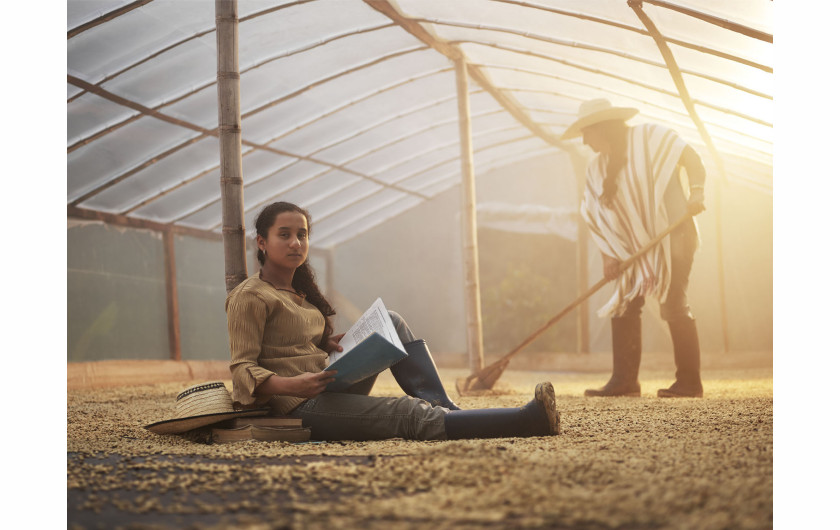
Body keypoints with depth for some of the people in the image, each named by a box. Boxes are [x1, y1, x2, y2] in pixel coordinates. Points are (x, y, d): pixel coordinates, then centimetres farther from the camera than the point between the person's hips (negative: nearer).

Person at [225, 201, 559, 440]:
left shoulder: (299, 291, 18)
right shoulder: (250, 297, -9)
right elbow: (242, 368, -15)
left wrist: (328, 344, 3)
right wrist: (291, 385, -33)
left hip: (333, 392, 9)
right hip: (302, 406, -9)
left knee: (390, 323, 0)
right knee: (411, 416, -24)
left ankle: (442, 408, -15)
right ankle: (529, 420, -33)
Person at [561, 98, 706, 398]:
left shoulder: (650, 137, -3)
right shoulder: (596, 169, 12)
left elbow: (692, 160, -6)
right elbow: (598, 217, 10)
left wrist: (696, 193, -22)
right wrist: (608, 255, -1)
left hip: (673, 236, -7)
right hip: (636, 246, 7)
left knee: (674, 305, -10)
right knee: (623, 304, -1)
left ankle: (689, 383, -4)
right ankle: (624, 381, 2)